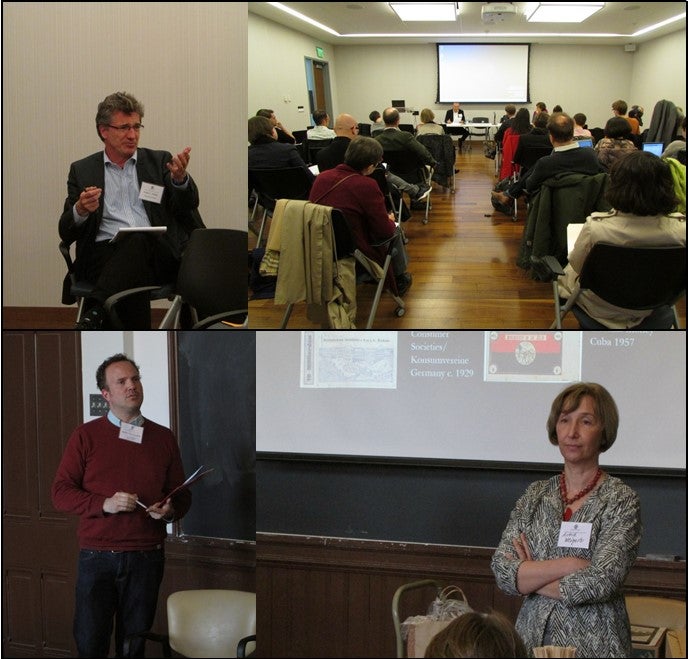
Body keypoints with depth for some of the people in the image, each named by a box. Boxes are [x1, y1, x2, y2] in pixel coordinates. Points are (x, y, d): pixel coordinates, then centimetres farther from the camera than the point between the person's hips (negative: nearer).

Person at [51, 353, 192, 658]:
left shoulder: (164, 438, 10)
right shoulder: (86, 435, 2)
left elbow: (182, 494, 16)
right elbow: (61, 492, -2)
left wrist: (170, 510, -7)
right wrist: (105, 504, -16)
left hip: (147, 558, 2)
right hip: (97, 557, -2)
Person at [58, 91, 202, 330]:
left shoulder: (159, 161, 18)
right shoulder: (82, 170, 17)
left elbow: (189, 205, 5)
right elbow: (66, 233, 12)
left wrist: (180, 178, -18)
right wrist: (80, 210, -13)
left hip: (156, 254, 0)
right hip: (104, 254, 0)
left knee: (138, 240, -37)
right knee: (133, 278, -36)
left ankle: (94, 315, -44)